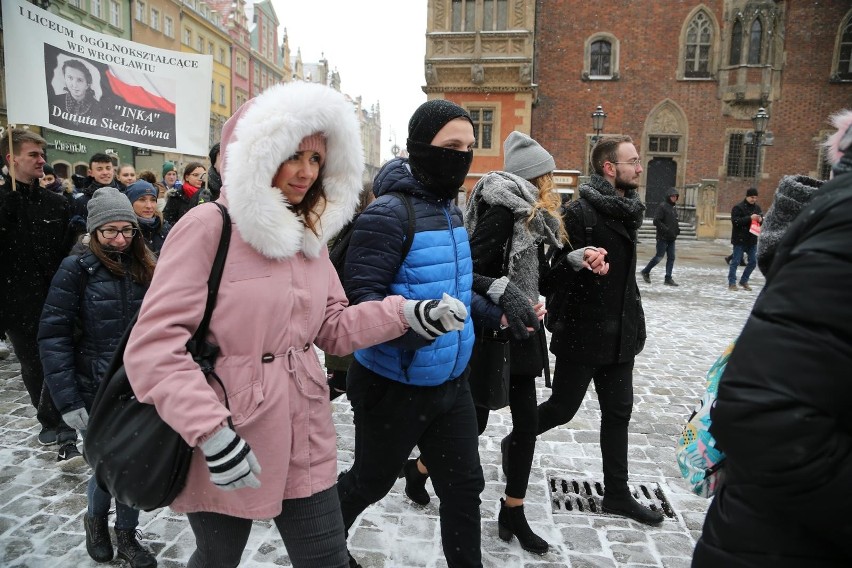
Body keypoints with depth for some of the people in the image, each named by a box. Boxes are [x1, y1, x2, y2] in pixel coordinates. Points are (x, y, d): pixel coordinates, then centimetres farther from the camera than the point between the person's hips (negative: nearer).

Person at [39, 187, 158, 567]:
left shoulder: (145, 270, 3)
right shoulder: (77, 270, -9)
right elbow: (53, 337, -11)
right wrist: (68, 400, -15)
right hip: (97, 395, -3)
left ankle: (126, 535, 34)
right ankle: (95, 520, 40)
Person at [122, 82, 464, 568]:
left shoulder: (311, 234, 7)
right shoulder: (208, 226, -15)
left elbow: (333, 326, 7)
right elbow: (154, 344, -19)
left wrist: (407, 314, -7)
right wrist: (210, 430, -26)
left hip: (305, 440, 5)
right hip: (225, 443, -5)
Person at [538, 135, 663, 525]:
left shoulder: (626, 210, 8)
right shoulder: (580, 212, -17)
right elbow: (560, 273, -18)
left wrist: (634, 323, 16)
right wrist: (559, 321, -16)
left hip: (620, 335, 8)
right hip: (581, 335, -8)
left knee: (617, 413, 14)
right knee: (562, 408, 6)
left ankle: (616, 494, 28)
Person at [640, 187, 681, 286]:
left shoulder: (674, 208, 16)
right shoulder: (662, 206, -9)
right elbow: (656, 221, -16)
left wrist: (677, 229, 8)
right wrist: (667, 230, -20)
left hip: (671, 239, 8)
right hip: (663, 238, -8)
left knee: (671, 258, 4)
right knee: (659, 257, -3)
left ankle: (668, 278, 7)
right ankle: (646, 271, 15)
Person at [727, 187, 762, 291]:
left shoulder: (757, 207, 11)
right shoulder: (738, 207, -8)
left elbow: (762, 220, 19)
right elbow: (735, 221, -18)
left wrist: (760, 220, -5)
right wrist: (750, 218, -25)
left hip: (752, 240, 7)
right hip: (740, 239, -7)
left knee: (753, 262, 9)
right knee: (735, 262, -2)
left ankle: (744, 281, 23)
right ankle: (732, 283, 5)